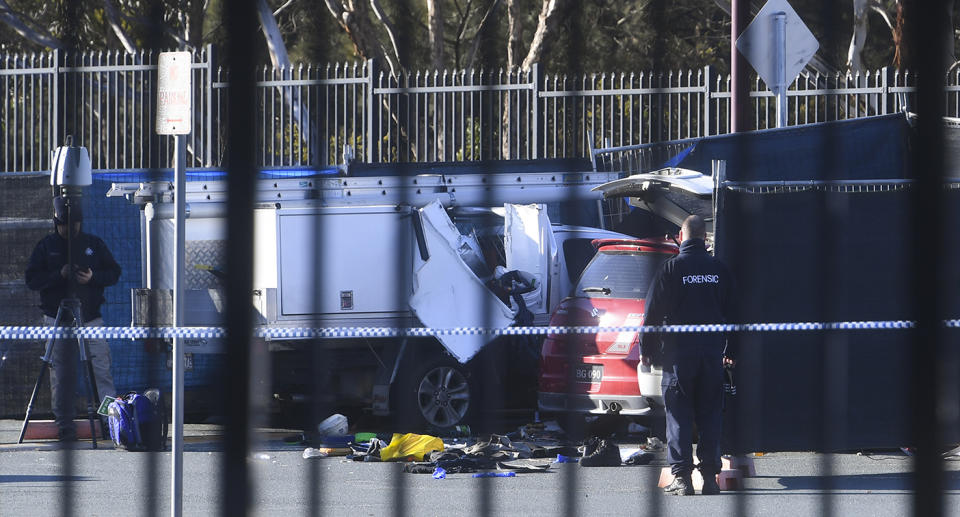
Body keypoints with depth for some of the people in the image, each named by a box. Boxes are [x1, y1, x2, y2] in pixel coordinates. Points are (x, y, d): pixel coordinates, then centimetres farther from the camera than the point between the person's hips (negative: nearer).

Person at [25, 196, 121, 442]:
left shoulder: (94, 244, 8)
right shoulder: (46, 246, 5)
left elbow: (113, 272, 10)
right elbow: (32, 280, 0)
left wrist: (93, 277, -10)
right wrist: (59, 275, -15)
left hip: (91, 317, 1)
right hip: (57, 318, -1)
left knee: (102, 370, -8)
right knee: (61, 373, 0)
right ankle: (65, 423, 6)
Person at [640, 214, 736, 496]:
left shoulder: (671, 269, -6)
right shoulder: (719, 269, 5)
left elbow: (653, 313, -4)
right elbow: (731, 312, 13)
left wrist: (646, 350, 6)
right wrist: (730, 351, 23)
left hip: (678, 351, -3)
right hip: (712, 351, 3)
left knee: (679, 415, 0)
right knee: (710, 414, 8)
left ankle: (681, 477, -6)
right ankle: (710, 477, 6)